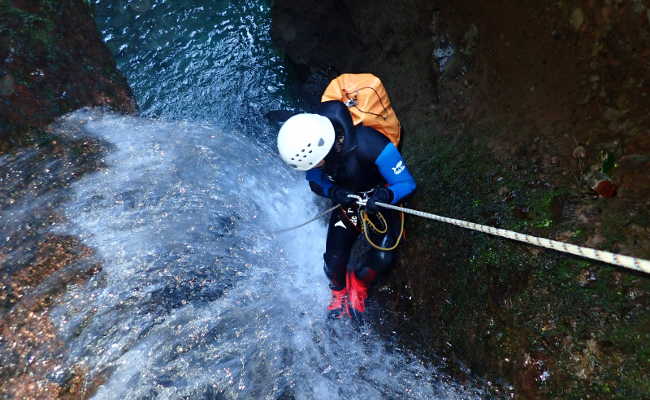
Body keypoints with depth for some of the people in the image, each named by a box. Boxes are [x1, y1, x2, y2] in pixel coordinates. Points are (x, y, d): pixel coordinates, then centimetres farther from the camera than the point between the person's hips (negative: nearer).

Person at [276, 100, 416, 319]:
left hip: (383, 199, -3)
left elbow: (406, 183, -26)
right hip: (347, 199, 3)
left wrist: (384, 196, -48)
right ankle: (339, 290, 31)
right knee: (334, 259, -7)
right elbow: (315, 181, -7)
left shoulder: (371, 145, -39)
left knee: (382, 258, -19)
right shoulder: (310, 144, -24)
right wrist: (333, 191, -29)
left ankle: (359, 284, 18)